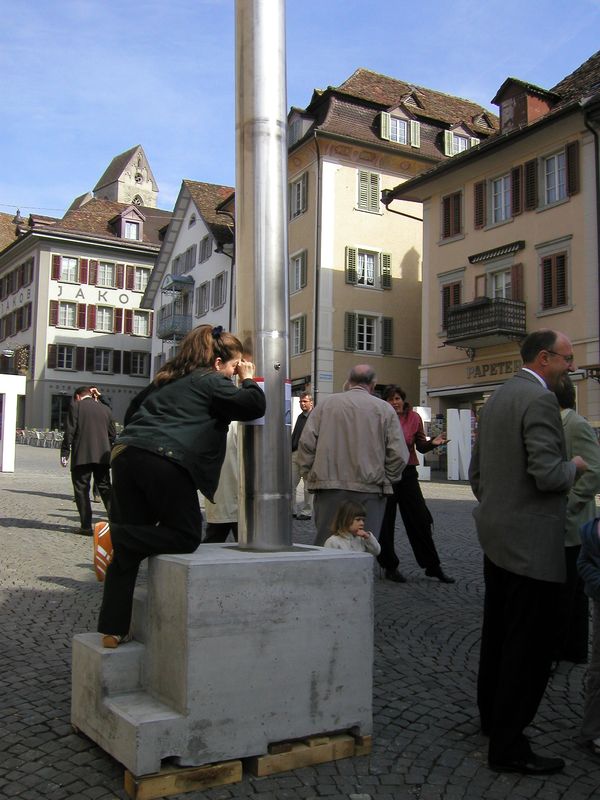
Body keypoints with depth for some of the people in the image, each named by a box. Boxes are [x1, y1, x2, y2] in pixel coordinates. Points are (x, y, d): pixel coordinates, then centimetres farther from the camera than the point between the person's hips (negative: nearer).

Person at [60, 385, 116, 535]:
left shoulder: (76, 406, 0)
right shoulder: (104, 409, 13)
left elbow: (69, 432, -6)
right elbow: (113, 434, 13)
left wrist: (65, 454, -2)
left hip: (82, 456, -4)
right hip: (102, 456, 4)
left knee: (81, 490, 3)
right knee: (105, 489, 11)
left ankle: (86, 526, 1)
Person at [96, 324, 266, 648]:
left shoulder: (166, 379, 29)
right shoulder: (212, 381, 7)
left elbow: (132, 412, 33)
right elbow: (254, 406, -2)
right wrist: (249, 380, 16)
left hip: (126, 453, 8)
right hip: (166, 462, -8)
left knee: (129, 549, 13)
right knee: (186, 536, 8)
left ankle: (112, 629, 10)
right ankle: (117, 536, -10)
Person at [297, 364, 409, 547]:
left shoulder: (326, 404, 7)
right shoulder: (384, 409, 3)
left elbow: (306, 444, 1)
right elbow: (399, 454, -2)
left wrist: (310, 476, 9)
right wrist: (384, 480, 11)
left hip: (329, 489, 1)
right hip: (369, 491, -1)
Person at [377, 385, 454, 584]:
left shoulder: (414, 418, 3)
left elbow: (421, 446, 7)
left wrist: (433, 443, -12)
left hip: (407, 473, 2)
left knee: (420, 521, 4)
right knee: (385, 522, 3)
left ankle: (433, 566, 16)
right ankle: (389, 566, 18)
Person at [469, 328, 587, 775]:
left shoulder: (498, 398, 13)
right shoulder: (540, 400, -17)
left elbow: (476, 471, 18)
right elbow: (547, 475, -24)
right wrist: (575, 467, -5)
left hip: (498, 537, 10)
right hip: (532, 543, -10)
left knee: (499, 634, 21)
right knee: (529, 646, -2)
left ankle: (493, 717, 36)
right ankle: (509, 745, 6)